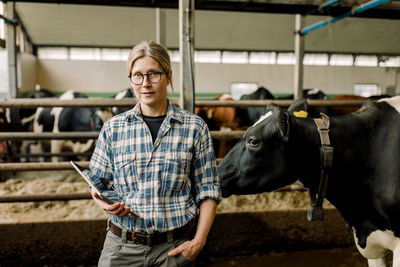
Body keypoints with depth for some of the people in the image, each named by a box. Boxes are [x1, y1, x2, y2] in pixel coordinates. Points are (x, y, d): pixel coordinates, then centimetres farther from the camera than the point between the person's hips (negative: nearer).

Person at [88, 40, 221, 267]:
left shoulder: (194, 128, -4)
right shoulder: (113, 129, 0)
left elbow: (208, 189, -2)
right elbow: (98, 183, 10)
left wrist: (198, 241, -9)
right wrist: (105, 204, -11)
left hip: (175, 247, -1)